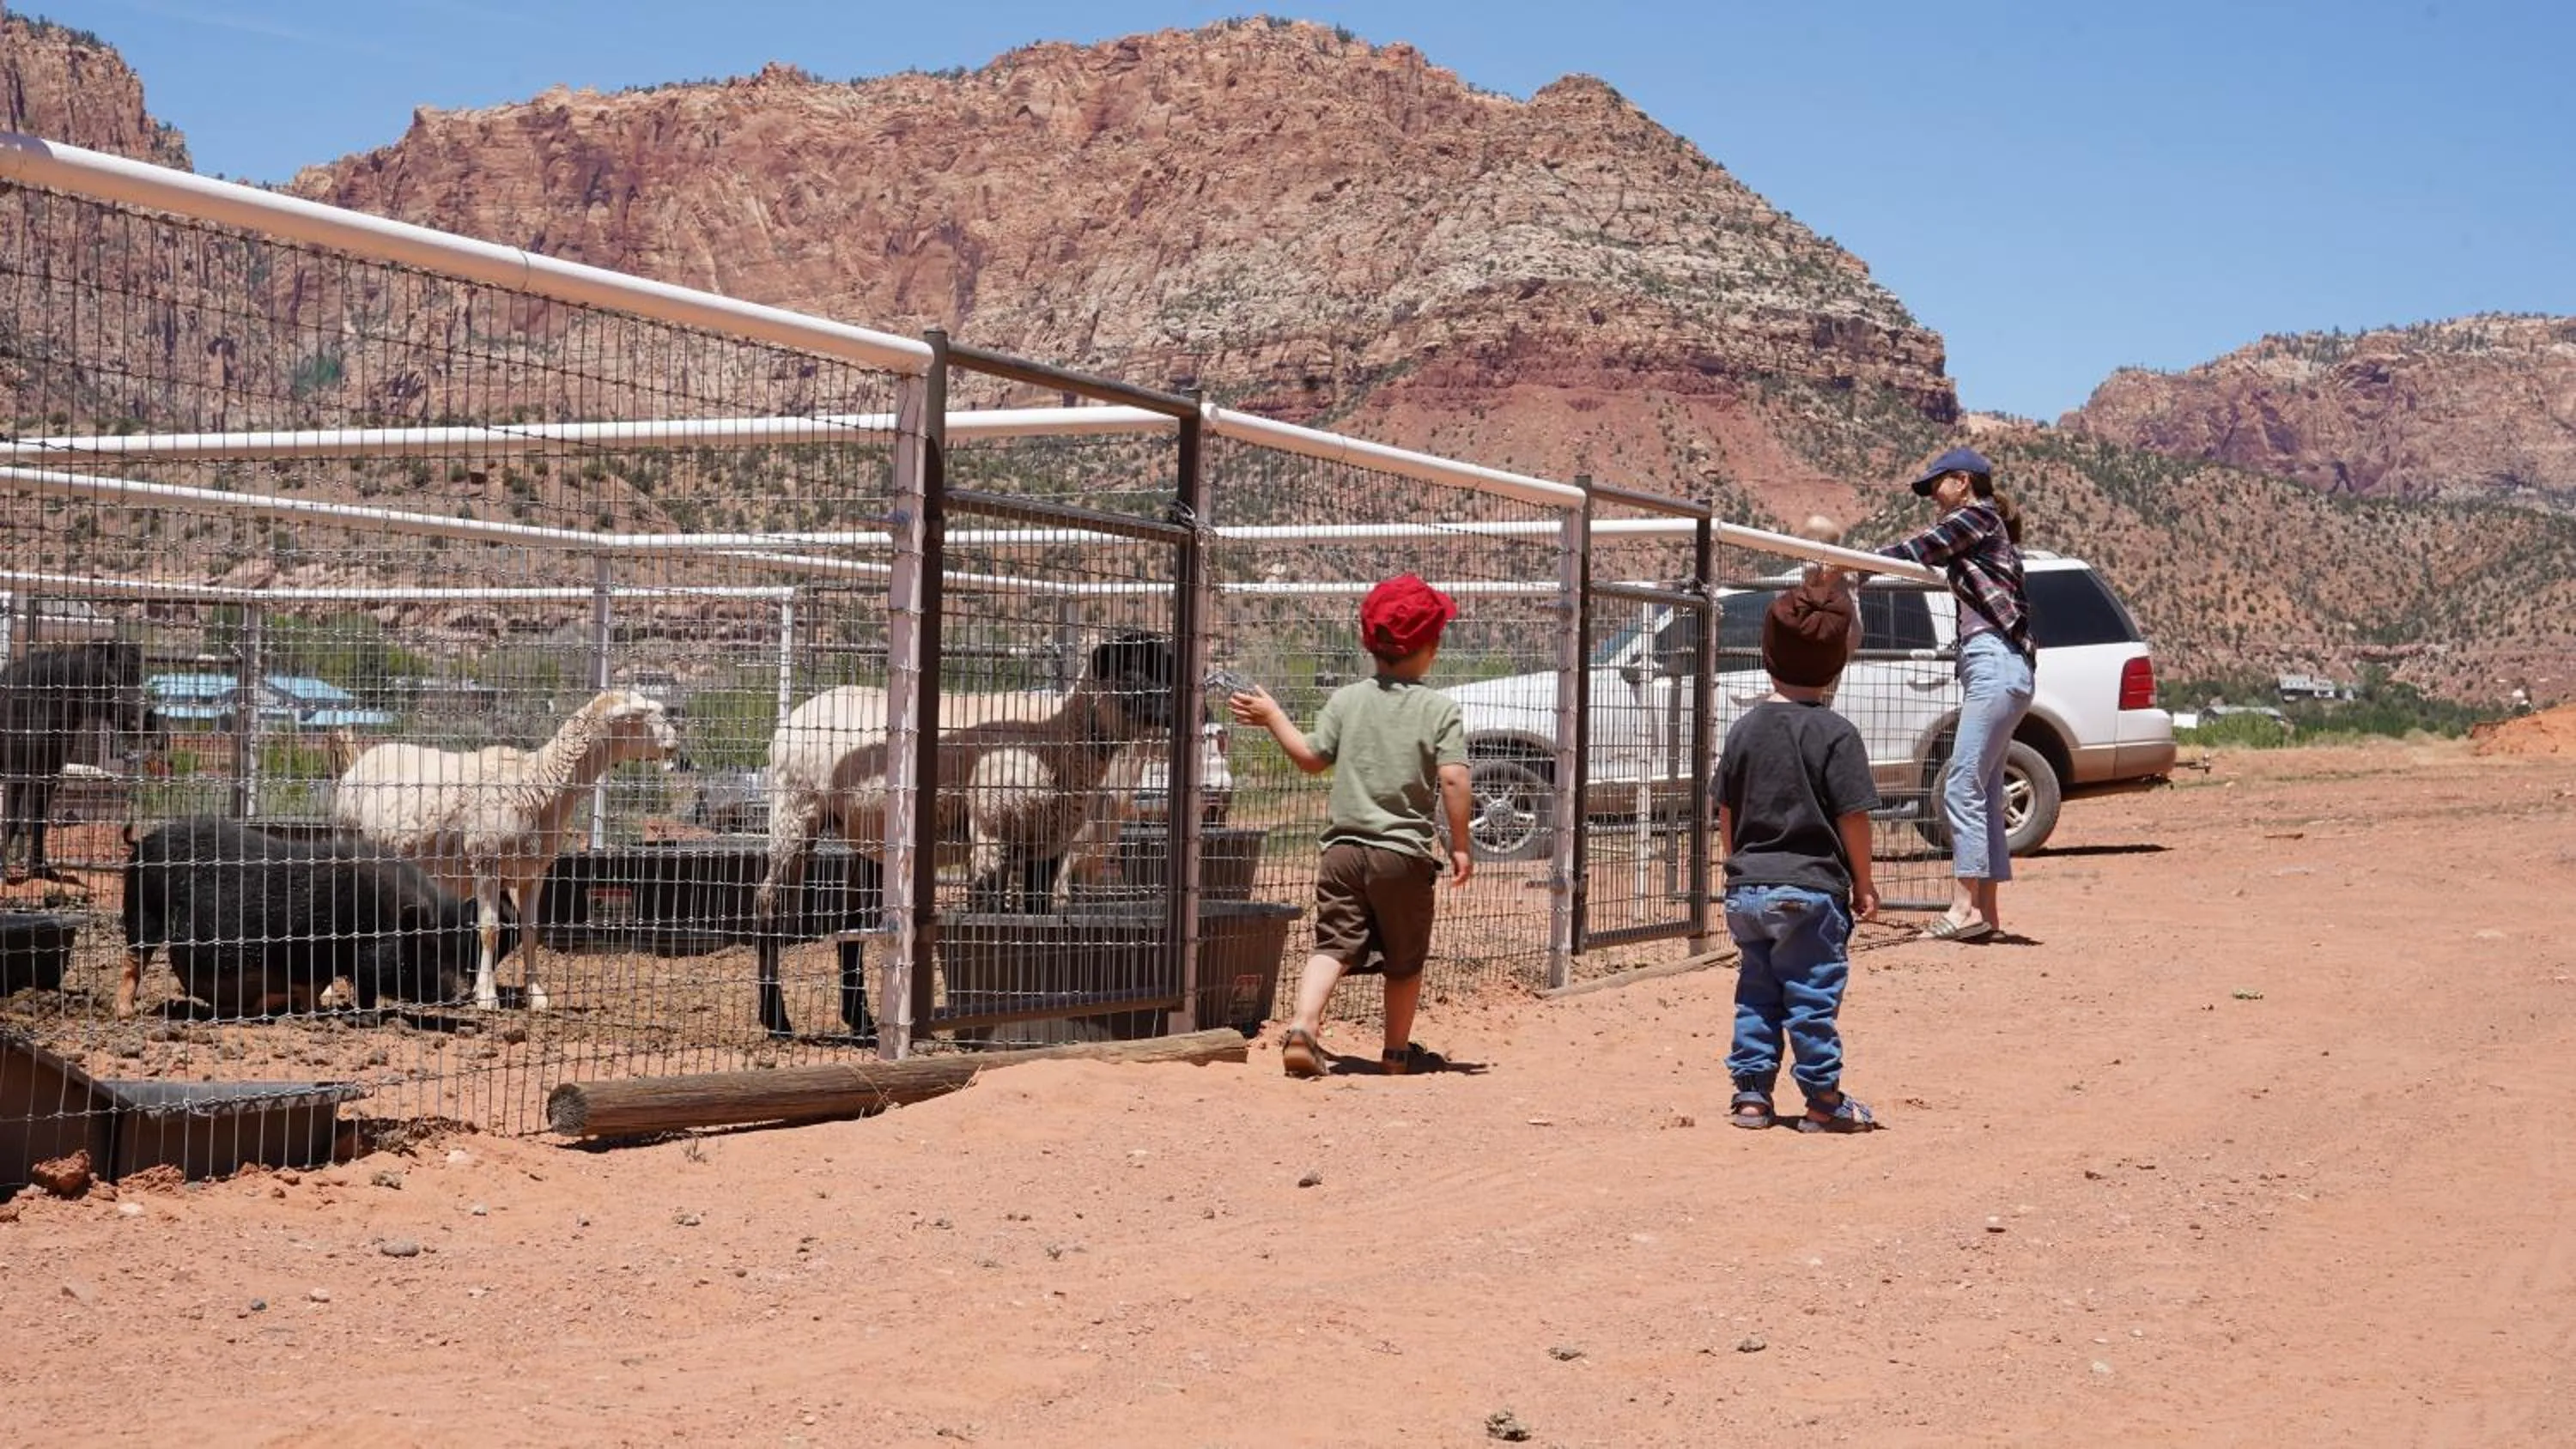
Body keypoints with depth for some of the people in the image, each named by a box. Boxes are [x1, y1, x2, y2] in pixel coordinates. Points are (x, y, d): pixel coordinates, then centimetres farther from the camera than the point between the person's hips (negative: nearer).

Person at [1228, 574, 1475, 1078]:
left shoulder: (1345, 700, 4)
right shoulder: (1441, 708, -4)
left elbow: (1312, 758, 7)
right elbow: (1452, 778, -11)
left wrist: (1272, 716, 20)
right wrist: (1460, 845, -4)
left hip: (1344, 846, 2)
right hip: (1406, 852, -2)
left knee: (1333, 942, -2)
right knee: (1405, 958, 13)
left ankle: (1303, 1025, -24)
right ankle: (1397, 1052, 23)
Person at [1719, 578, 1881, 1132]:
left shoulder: (1745, 728, 5)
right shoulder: (1835, 733, -10)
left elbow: (1726, 812, 10)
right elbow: (1852, 816, -10)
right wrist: (1863, 883, 0)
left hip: (1746, 889, 5)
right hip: (1811, 890, -5)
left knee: (1756, 995, 13)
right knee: (1813, 997, 2)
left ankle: (1751, 1095, 14)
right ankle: (1823, 1100, 8)